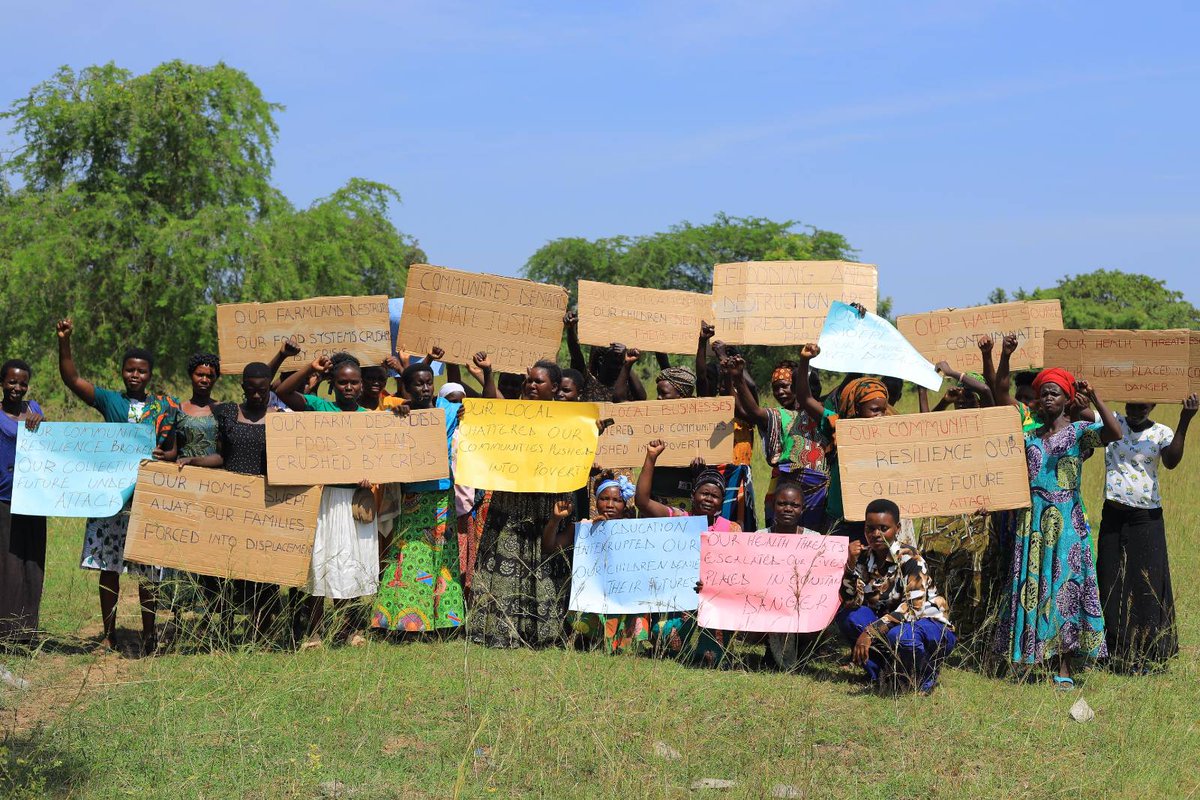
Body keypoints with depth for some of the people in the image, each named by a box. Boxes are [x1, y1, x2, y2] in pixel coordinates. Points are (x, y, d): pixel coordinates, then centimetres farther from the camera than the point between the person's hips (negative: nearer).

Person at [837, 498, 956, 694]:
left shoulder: (909, 558, -18)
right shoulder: (864, 558, -3)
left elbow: (913, 607, -29)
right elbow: (849, 602, -10)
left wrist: (870, 632, -36)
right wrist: (851, 564, -24)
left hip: (930, 624, -5)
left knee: (900, 636, -39)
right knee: (845, 615, -17)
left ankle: (924, 680, -6)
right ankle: (878, 673, -1)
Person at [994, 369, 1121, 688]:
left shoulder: (1079, 432, -2)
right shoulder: (1029, 437, 11)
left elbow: (1115, 433, -21)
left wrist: (1095, 399, -28)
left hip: (1066, 521, -4)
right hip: (1033, 519, 4)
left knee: (1065, 586, -3)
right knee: (1032, 586, 4)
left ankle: (1064, 668, 0)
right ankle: (1035, 658, 12)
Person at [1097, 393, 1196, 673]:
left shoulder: (1161, 433, -2)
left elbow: (1171, 461, -21)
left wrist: (1184, 421, -30)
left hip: (1147, 519, -2)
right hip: (1113, 516, 2)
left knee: (1147, 585, 0)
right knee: (1111, 584, 6)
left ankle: (1146, 656, 9)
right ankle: (1114, 654, 17)